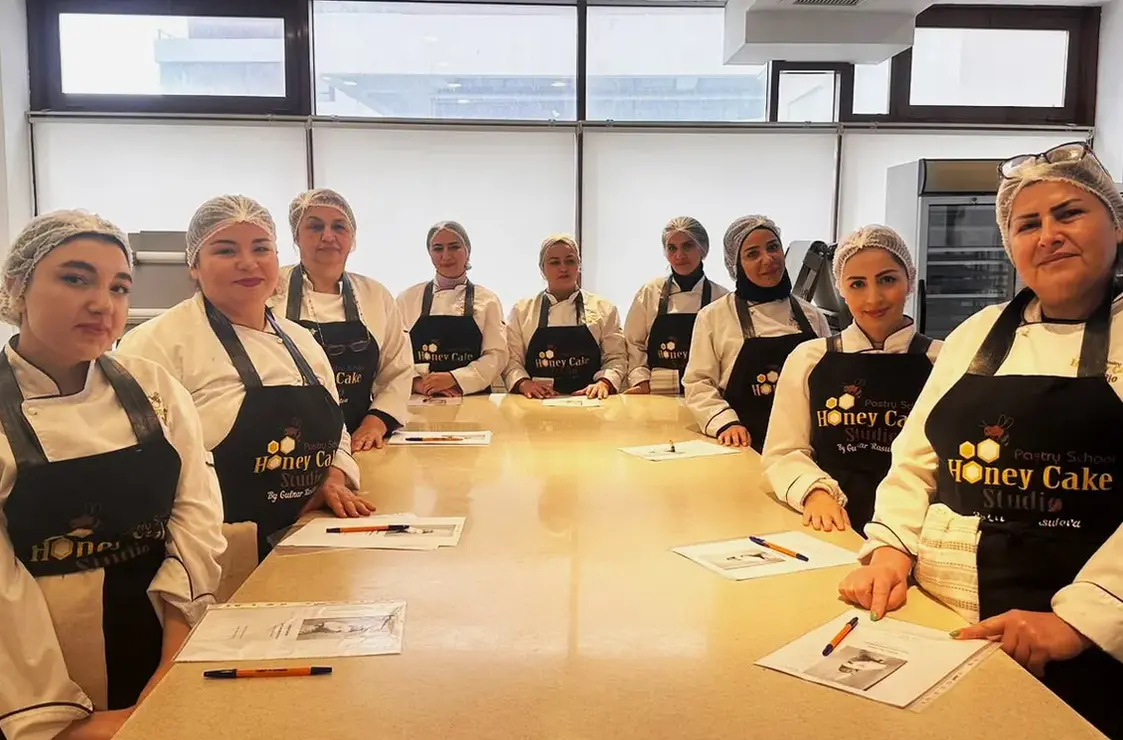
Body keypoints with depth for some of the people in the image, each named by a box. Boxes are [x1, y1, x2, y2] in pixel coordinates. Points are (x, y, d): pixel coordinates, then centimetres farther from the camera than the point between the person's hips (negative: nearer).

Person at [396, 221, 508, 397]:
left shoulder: (487, 300, 7)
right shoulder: (408, 298, 8)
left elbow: (497, 355, 0)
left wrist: (454, 378, -13)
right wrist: (417, 382, -13)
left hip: (472, 397, -1)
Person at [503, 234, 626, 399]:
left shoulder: (603, 309, 10)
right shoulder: (521, 310, 10)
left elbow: (616, 358, 6)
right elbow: (511, 359, 6)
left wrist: (604, 383, -12)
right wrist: (524, 383, -13)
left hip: (588, 400, 0)